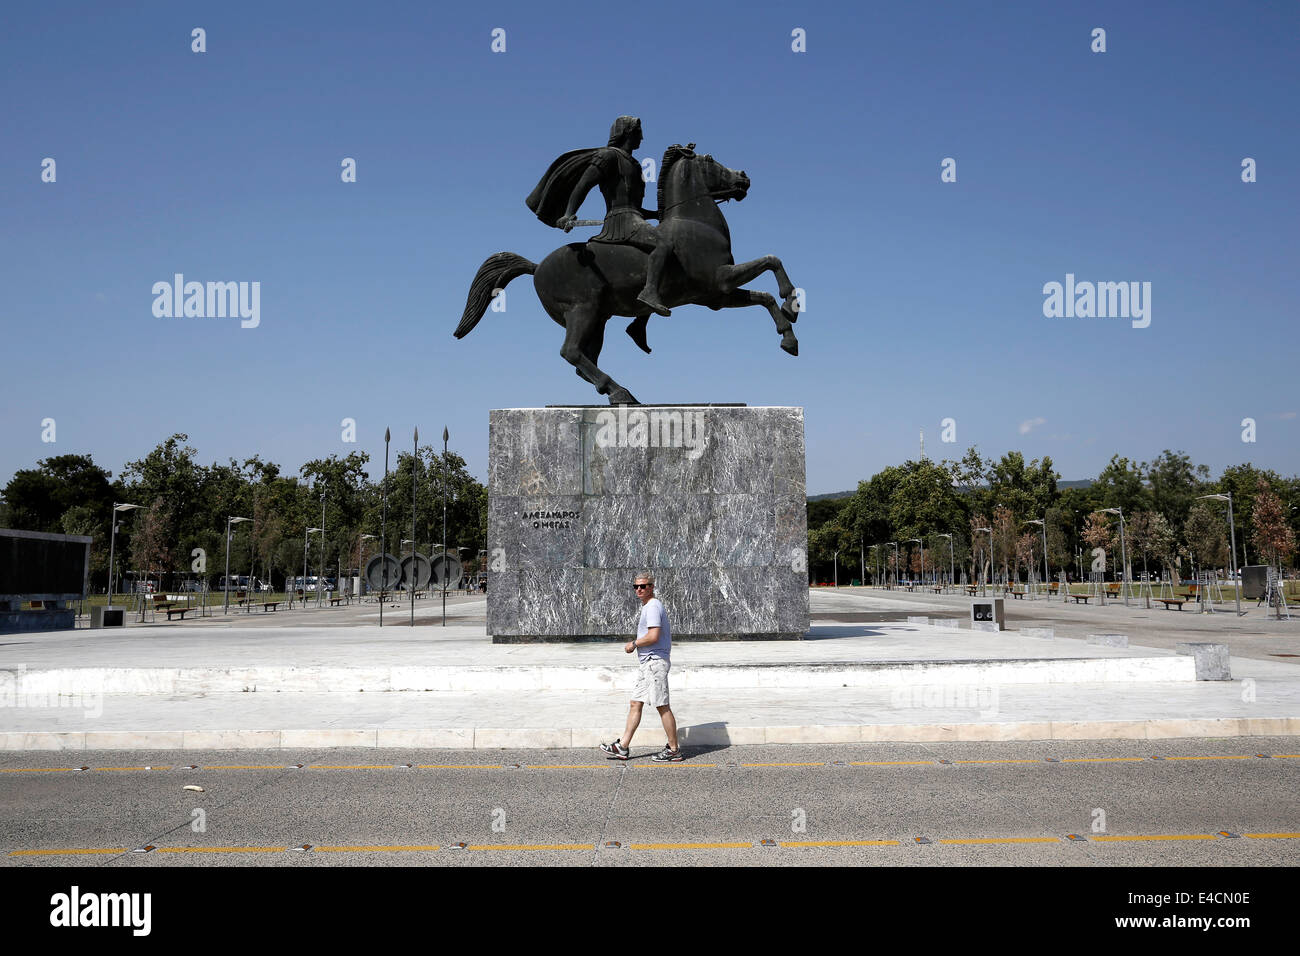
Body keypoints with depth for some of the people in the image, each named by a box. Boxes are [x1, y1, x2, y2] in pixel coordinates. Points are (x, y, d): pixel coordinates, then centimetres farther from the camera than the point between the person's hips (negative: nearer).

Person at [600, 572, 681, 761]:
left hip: (655, 662, -11)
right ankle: (623, 747, 13)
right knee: (635, 704, 10)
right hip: (647, 663, 11)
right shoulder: (651, 606, 19)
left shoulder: (653, 607, -13)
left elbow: (654, 636, -24)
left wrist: (634, 644, -9)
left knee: (662, 706, -4)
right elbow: (668, 634, 25)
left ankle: (673, 750, 4)